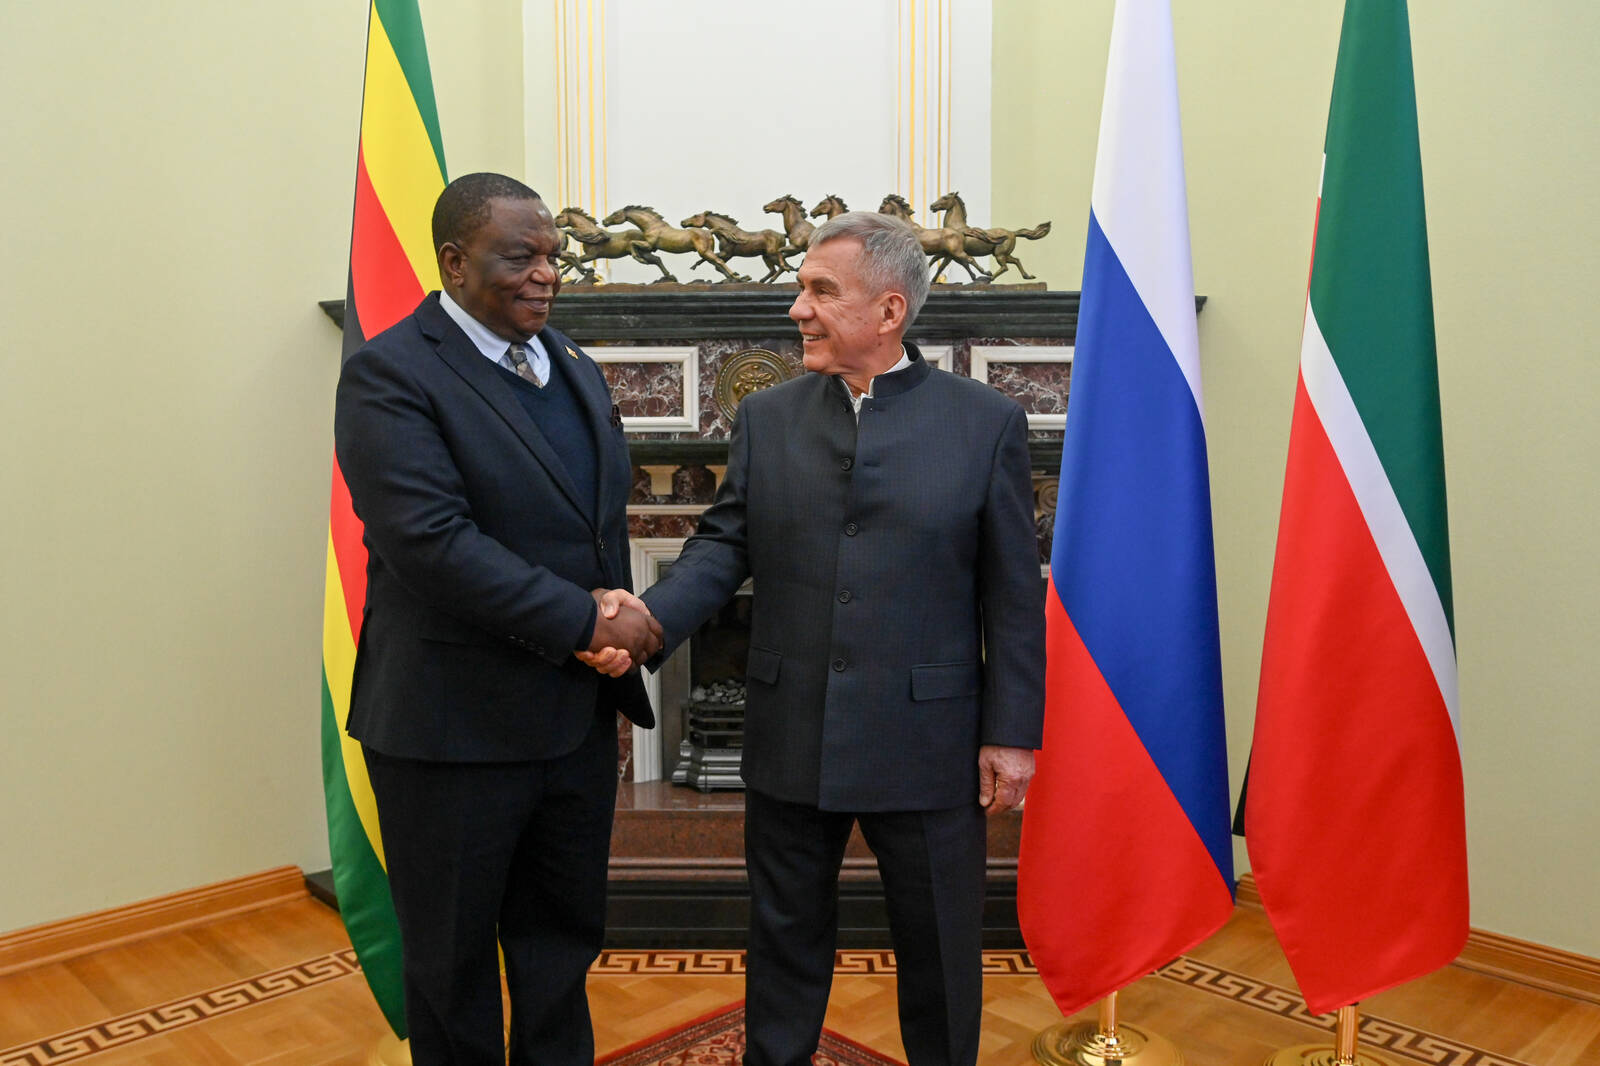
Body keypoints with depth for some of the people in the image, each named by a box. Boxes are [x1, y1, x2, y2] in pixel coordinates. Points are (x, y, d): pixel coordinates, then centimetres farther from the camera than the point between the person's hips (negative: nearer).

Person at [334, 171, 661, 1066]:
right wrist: (584, 622, -21)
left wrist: (622, 619, -5)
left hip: (578, 717, 7)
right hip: (458, 725, -6)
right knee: (454, 963, 14)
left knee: (563, 943, 20)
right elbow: (433, 542, -23)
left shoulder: (577, 372, 10)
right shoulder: (392, 374, -12)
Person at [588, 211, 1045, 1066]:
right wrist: (651, 617, -18)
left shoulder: (986, 423, -4)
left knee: (939, 951, 14)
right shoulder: (766, 419, 5)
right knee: (785, 939, 19)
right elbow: (723, 545, 1)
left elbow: (1014, 595, -4)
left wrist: (1011, 734, -5)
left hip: (926, 743, -2)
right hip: (792, 740, 3)